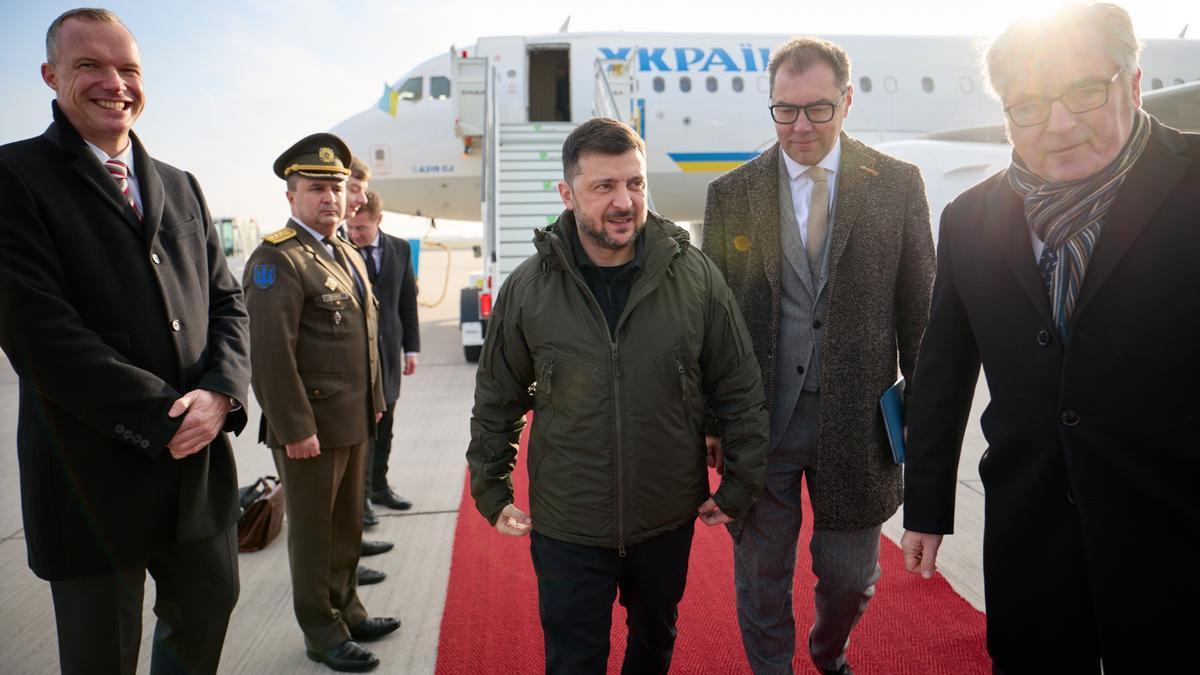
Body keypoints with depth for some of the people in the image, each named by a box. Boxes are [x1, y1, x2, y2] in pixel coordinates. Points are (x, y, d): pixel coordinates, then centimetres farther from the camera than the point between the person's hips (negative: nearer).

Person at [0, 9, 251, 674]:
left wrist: (220, 393, -11)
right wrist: (165, 417, -17)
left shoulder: (181, 188, 11)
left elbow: (226, 301, 8)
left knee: (207, 610, 20)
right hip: (93, 474, -4)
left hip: (200, 460, 5)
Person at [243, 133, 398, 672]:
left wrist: (375, 402, 16)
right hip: (309, 428, -8)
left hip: (354, 423, 8)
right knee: (313, 532, 8)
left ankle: (346, 610, 36)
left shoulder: (348, 255, 13)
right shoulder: (277, 258, -15)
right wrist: (295, 428, -21)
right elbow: (271, 352, -21)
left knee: (348, 526, 20)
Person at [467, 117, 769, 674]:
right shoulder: (527, 289, -10)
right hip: (567, 528, -1)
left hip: (668, 521, 2)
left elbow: (740, 393, -2)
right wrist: (492, 493, 4)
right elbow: (496, 403, 2)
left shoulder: (695, 277, -10)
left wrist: (738, 489, 1)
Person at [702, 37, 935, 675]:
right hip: (759, 419, 0)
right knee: (760, 576, 14)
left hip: (857, 420, 1)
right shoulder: (731, 193, 0)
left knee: (850, 578, 17)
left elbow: (919, 309, 2)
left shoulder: (898, 185, -1)